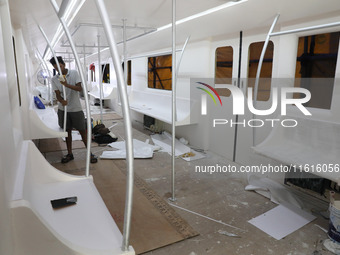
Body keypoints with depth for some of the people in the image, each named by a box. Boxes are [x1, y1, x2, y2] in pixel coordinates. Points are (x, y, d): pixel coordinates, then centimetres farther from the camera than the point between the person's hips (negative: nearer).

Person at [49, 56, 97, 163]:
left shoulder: (74, 73, -4)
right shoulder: (54, 79, 1)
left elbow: (79, 88, -11)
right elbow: (57, 94, -4)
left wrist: (67, 84, -25)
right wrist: (62, 101, -26)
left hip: (76, 108, -2)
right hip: (63, 109, 2)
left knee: (82, 130, 1)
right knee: (67, 131, 11)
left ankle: (90, 153, 11)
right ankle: (69, 154, 24)